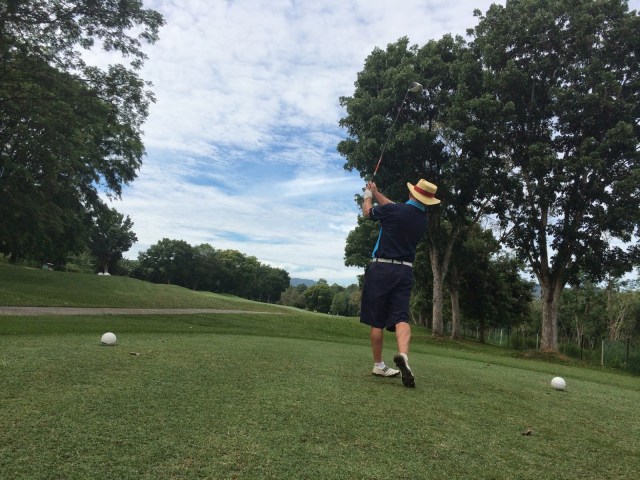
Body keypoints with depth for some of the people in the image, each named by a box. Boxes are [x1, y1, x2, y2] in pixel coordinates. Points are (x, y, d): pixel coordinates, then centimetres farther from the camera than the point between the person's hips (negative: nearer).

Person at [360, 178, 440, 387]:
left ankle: (378, 364, 14)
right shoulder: (423, 219, 8)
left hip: (381, 268, -3)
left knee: (377, 320, 6)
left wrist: (368, 195, 31)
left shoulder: (392, 210, -10)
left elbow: (367, 211, 10)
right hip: (405, 271, 4)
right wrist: (376, 192, 34)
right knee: (401, 317, -3)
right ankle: (402, 354, -29)